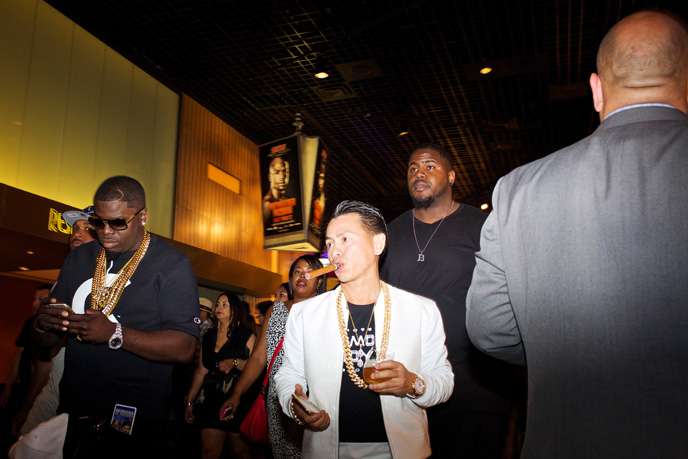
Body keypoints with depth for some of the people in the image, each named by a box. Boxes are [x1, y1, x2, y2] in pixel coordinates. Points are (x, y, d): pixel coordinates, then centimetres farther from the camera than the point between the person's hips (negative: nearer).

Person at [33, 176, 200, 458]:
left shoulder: (171, 264, -10)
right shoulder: (78, 259, 9)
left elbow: (184, 348, -19)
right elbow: (46, 340, 12)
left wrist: (115, 333, -29)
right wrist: (43, 324, -12)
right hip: (70, 415, 6)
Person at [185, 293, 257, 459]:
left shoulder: (246, 336, -1)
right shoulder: (208, 336, 14)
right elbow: (200, 371, 16)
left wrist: (235, 363, -20)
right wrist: (189, 401, 15)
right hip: (213, 402, 4)